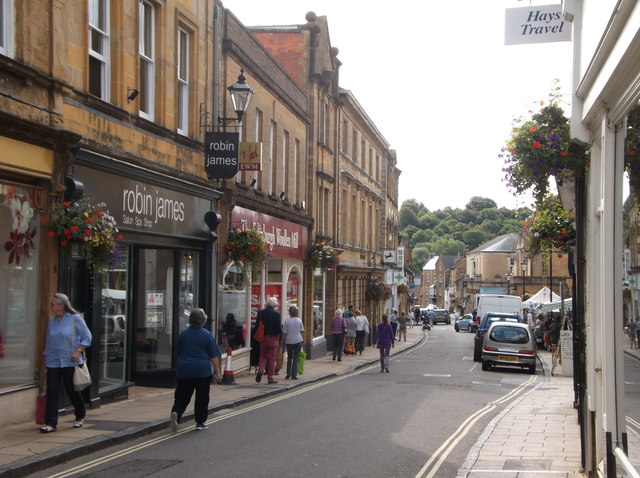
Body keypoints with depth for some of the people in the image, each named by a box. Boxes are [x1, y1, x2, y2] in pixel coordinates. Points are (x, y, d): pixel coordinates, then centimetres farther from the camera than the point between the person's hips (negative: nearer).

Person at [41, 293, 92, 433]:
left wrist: (78, 352, -14)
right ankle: (50, 423, -4)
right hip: (53, 362, 4)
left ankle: (80, 416, 31)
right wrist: (46, 355, 15)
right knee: (52, 392, -5)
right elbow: (48, 341, 18)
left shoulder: (75, 319, -6)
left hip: (70, 362, -4)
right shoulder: (52, 320, 9)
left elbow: (87, 337, -4)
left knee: (72, 390, 7)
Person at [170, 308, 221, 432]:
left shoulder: (183, 334, 3)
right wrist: (217, 370, 5)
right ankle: (200, 422, 13)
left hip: (184, 370, 2)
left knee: (181, 396, 5)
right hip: (203, 371, -2)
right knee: (202, 397, 9)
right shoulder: (207, 335, -5)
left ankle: (176, 412, -20)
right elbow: (213, 356, -3)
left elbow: (178, 353, 14)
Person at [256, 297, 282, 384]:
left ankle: (260, 370, -10)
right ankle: (270, 378, 5)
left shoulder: (261, 312, 2)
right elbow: (279, 327, -10)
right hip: (273, 338, -3)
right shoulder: (276, 314, -9)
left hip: (263, 338, 3)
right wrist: (279, 335, 5)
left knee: (263, 356, 15)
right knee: (272, 358, 3)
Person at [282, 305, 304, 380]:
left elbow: (284, 333, -4)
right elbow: (301, 331, 4)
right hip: (298, 341, 0)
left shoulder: (287, 321, -6)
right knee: (295, 358, 3)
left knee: (289, 357, 15)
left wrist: (284, 340, 7)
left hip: (289, 342, 0)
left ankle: (288, 374, 14)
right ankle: (294, 375, -2)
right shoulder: (299, 320, -1)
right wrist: (302, 341, 12)